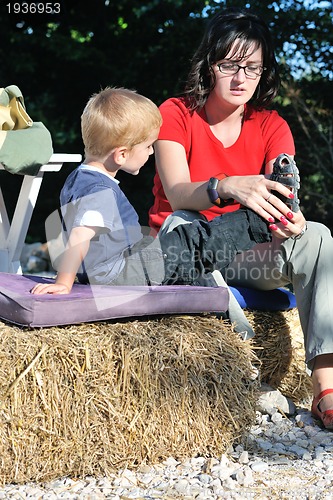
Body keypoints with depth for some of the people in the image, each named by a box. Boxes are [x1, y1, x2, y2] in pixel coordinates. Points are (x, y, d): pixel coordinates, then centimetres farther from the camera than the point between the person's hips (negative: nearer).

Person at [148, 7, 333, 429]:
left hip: (246, 254, 3)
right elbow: (176, 192, -24)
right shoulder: (176, 114, -6)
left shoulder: (271, 126, 3)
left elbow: (283, 199, -13)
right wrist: (230, 187, -46)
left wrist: (290, 222, -39)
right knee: (182, 223, -36)